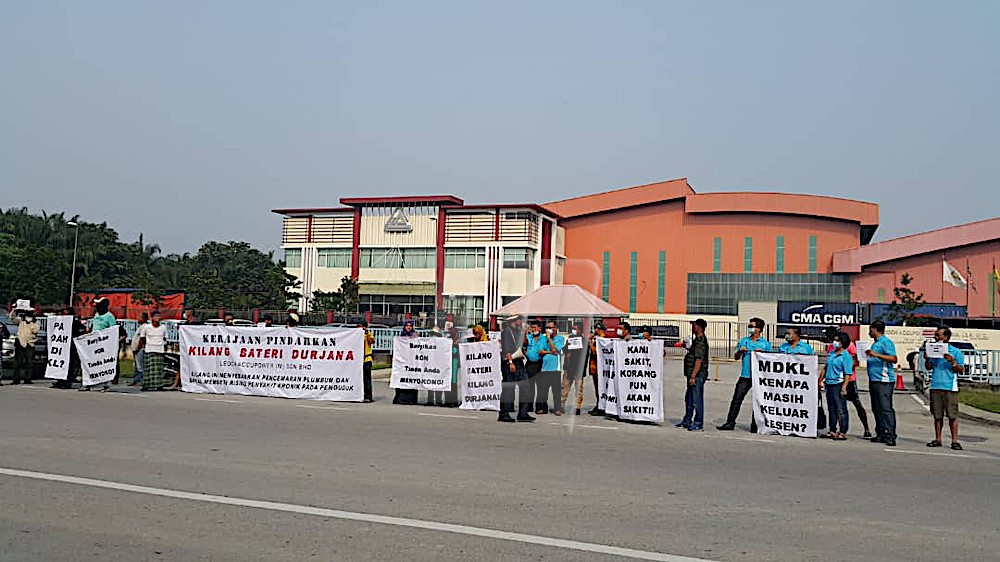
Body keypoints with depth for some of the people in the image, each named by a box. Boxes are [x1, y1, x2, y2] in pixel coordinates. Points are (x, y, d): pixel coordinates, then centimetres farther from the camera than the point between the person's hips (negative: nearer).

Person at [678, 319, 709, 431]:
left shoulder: (700, 342, -17)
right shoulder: (697, 340, 15)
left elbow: (699, 360, -23)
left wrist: (693, 376, -24)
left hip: (698, 375, -11)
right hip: (693, 375, 11)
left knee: (697, 400, -4)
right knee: (689, 398, 18)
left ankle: (698, 424, 3)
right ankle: (687, 421, 29)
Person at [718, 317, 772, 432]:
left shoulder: (765, 344, 3)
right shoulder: (744, 341, 13)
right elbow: (736, 357, 14)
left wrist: (762, 353, -13)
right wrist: (740, 351, -6)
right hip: (745, 375, 2)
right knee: (737, 399, -3)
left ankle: (754, 425, 13)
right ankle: (730, 423, -1)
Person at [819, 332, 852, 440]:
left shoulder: (846, 356, -8)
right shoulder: (831, 354, 15)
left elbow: (848, 374, -14)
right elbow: (825, 368, 22)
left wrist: (844, 388, -20)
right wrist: (820, 381, 17)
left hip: (838, 385, -8)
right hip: (829, 385, 8)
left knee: (841, 410, -5)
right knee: (831, 409, 12)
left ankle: (843, 432, -2)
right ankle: (832, 431, 19)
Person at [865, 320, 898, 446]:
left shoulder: (886, 342, -8)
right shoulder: (875, 343, 21)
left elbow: (894, 359, -20)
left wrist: (876, 354, -24)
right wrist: (868, 355, 14)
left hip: (884, 381, -10)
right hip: (874, 380, 10)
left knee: (885, 408, -12)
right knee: (876, 409, 10)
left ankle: (890, 436, -13)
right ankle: (880, 434, 14)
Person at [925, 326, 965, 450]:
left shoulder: (956, 351, 2)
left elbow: (961, 370, -1)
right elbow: (929, 368, 18)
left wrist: (952, 362, -16)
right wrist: (927, 359, 0)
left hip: (950, 388, -4)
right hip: (935, 387, 4)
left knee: (953, 415, -3)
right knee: (937, 415, 6)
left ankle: (955, 441, 1)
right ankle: (937, 440, 12)